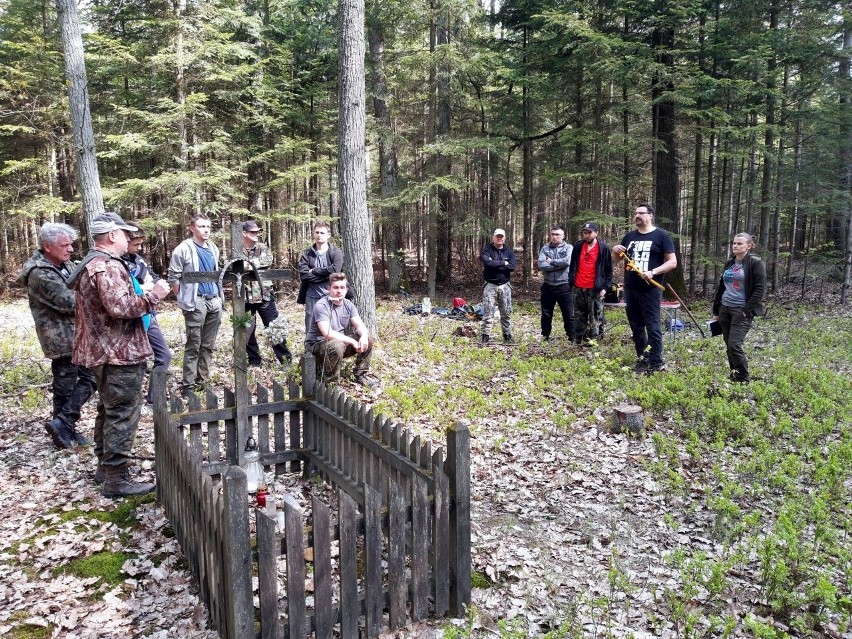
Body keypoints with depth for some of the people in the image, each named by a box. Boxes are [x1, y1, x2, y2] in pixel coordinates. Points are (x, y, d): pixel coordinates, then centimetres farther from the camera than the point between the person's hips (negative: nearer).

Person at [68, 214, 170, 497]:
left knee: (109, 409, 20)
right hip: (119, 353, -11)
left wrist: (145, 296, 19)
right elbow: (120, 307, -29)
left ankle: (105, 465, 32)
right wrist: (154, 295, -18)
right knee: (123, 414, -5)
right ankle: (116, 478, 0)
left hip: (102, 350, 11)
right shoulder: (107, 266, -18)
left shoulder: (90, 263, 17)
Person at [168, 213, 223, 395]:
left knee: (208, 345, 11)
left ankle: (202, 381, 21)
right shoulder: (184, 249, -7)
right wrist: (184, 298, -2)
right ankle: (187, 385, 6)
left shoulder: (213, 249, 13)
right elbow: (173, 277, -5)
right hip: (196, 303, -6)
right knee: (193, 346, -2)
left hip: (215, 301, 6)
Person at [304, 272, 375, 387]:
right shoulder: (321, 305, -22)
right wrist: (352, 341, -29)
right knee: (337, 346, -39)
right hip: (316, 345, -7)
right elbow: (327, 333, -31)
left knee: (368, 339, -7)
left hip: (341, 342, 7)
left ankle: (360, 375, 7)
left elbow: (360, 325, -4)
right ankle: (331, 383, -16)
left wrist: (363, 336, -28)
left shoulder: (348, 305, 1)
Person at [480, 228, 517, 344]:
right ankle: (485, 336, 1)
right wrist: (503, 263, -13)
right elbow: (487, 262, -22)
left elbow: (513, 266, -9)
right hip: (490, 285, -3)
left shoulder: (508, 251, 9)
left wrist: (495, 264, -14)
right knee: (488, 312, -5)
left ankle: (507, 335, 20)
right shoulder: (487, 249, -1)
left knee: (506, 313, 10)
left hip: (505, 286, 3)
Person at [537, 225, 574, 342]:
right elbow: (541, 265, -11)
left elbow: (567, 261, -20)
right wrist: (559, 265, -14)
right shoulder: (545, 248, 5)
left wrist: (551, 261, -10)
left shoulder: (568, 248, 0)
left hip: (564, 287, -2)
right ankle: (545, 338, 24)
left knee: (569, 314, 2)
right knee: (546, 315, 12)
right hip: (548, 286, 3)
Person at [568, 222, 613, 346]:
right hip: (578, 288, 4)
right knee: (579, 315, 10)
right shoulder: (578, 246, 7)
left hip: (595, 289, -4)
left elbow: (609, 270, 0)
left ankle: (591, 339, 8)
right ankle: (579, 339, 19)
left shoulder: (603, 248, -3)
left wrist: (605, 287, -6)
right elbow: (573, 265, 16)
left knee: (594, 316, 1)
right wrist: (571, 281, 9)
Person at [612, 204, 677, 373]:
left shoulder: (661, 236, -3)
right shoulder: (630, 236, 13)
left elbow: (672, 262, -7)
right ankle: (643, 359, 21)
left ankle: (656, 363, 0)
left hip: (650, 289, -6)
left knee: (652, 326, -5)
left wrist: (653, 272, -21)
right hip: (630, 289, 6)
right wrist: (615, 250, 0)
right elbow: (617, 259, 23)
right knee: (636, 326, 11)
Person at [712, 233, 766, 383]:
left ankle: (744, 378, 3)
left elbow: (760, 289, -12)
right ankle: (734, 374, 20)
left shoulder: (755, 263, -7)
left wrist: (746, 310, -16)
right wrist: (716, 311, 15)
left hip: (741, 310, -7)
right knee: (728, 344, 8)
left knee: (734, 345, -11)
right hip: (725, 309, 7)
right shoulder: (729, 263, 13)